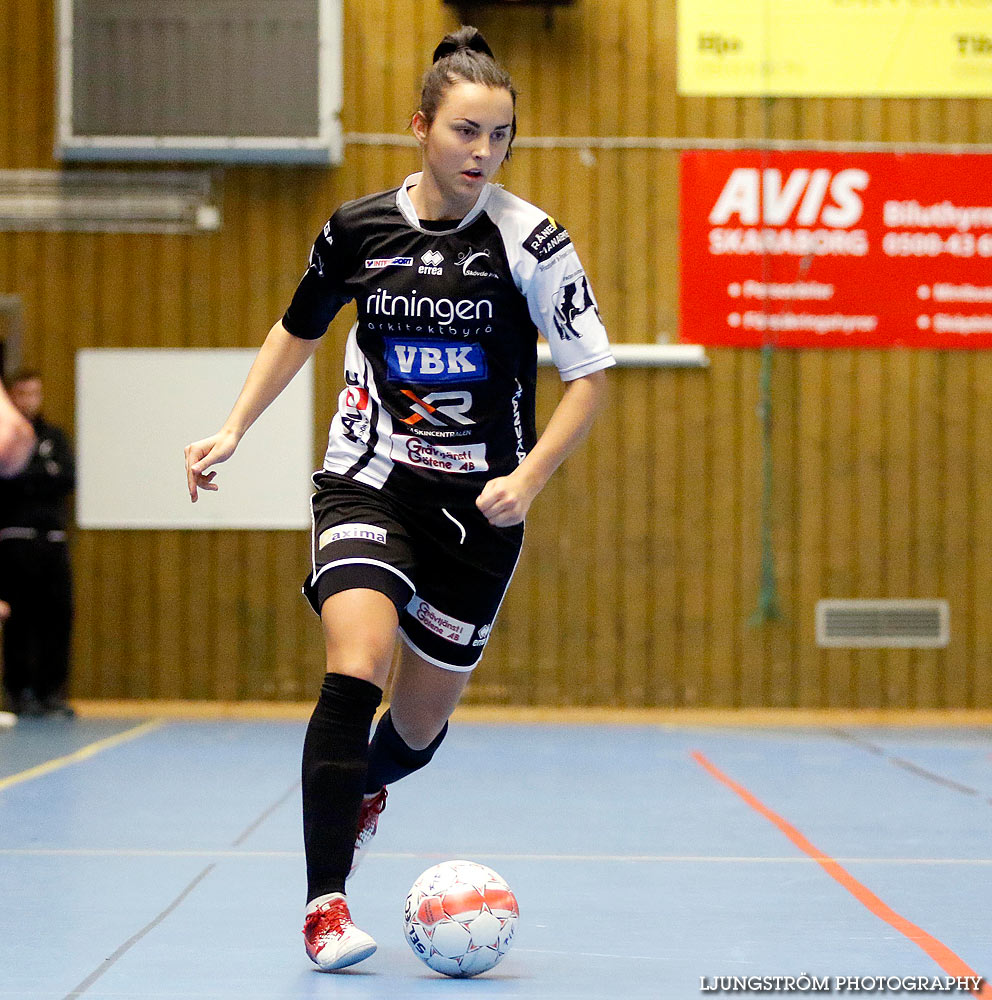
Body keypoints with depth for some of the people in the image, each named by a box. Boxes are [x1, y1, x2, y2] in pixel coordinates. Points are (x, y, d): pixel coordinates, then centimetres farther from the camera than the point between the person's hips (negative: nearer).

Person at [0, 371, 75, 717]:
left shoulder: (55, 436, 16)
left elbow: (68, 479, 2)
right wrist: (46, 473, -7)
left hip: (54, 537, 4)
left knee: (58, 616, -1)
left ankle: (52, 691, 4)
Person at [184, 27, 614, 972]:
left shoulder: (531, 241, -10)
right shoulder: (358, 228, -3)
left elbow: (589, 375, -7)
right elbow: (299, 328, 15)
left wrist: (527, 479, -18)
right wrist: (234, 429, 7)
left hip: (478, 507, 0)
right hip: (368, 480, 0)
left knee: (419, 724, 9)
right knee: (355, 673, -23)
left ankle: (365, 786, 47)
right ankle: (326, 903, -17)